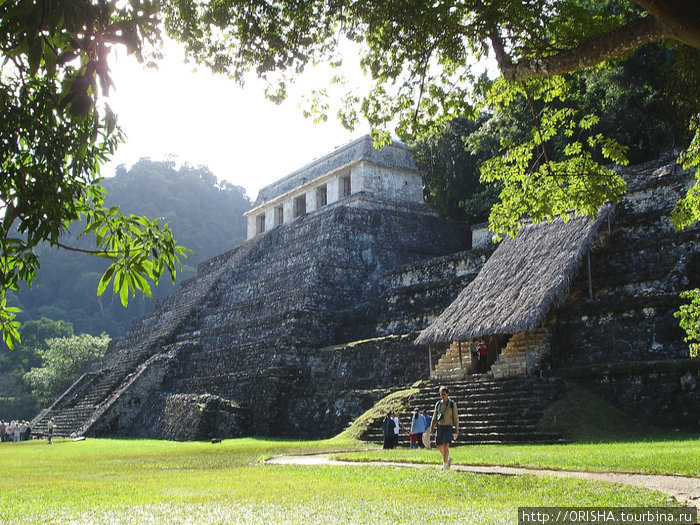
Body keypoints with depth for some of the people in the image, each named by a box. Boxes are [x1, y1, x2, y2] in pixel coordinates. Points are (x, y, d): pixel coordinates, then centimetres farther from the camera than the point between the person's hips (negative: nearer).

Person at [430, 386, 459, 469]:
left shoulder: (452, 404, -2)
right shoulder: (438, 404, 8)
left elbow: (455, 417, -1)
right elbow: (434, 417, 12)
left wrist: (457, 429, -4)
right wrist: (432, 427, 7)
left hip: (448, 427, -4)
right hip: (439, 427, 4)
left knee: (446, 445, -16)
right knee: (439, 446, 7)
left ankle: (445, 464, -12)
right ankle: (448, 458, 30)